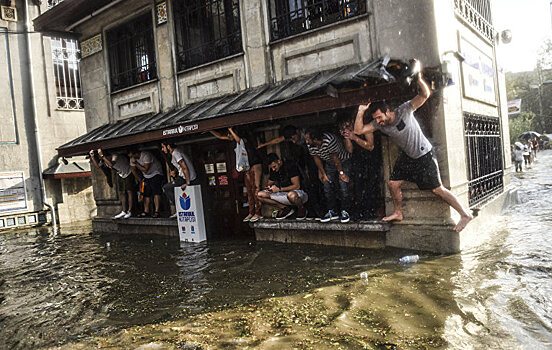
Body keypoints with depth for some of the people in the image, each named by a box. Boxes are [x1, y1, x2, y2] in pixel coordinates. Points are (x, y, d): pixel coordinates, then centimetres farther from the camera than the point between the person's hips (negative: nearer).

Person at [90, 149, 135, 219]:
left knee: (129, 192, -6)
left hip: (128, 173, -8)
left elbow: (111, 164, -51)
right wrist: (92, 156, -17)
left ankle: (129, 212, -3)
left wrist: (102, 155, -53)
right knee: (121, 192, 4)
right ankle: (124, 211, 7)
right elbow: (98, 166, -8)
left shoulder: (115, 156, -33)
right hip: (120, 175, 8)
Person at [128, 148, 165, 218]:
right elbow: (133, 170, 8)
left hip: (156, 174, -7)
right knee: (146, 193, -1)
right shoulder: (133, 159, -4)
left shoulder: (146, 155, -26)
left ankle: (156, 212, -20)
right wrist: (141, 180, 5)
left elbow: (145, 170, -28)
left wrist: (135, 163, -28)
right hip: (147, 177, 7)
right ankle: (146, 212, 1)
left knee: (156, 192, -16)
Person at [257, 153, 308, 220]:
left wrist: (279, 189, -20)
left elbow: (297, 186, -20)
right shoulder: (273, 170, 3)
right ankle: (285, 208, -6)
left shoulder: (290, 165, -16)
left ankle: (301, 208, -9)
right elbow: (270, 183, 18)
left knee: (291, 195, -45)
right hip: (284, 195, 6)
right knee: (260, 195, -8)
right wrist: (269, 187, -8)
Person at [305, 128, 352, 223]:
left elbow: (335, 158, -28)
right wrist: (323, 173, -2)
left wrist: (341, 173, -18)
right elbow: (317, 158, -3)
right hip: (329, 164, 6)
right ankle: (332, 212, 5)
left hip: (343, 161, -5)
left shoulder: (329, 140, -37)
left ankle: (345, 212, -3)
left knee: (343, 185, -16)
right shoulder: (310, 145, -17)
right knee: (327, 185, -5)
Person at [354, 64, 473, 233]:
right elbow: (358, 130, -15)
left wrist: (419, 79, -45)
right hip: (407, 156, 6)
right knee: (393, 183, 5)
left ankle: (465, 215, 7)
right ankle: (398, 213, 27)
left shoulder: (404, 110, -22)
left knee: (437, 189, -5)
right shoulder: (379, 124, -10)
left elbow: (425, 95, -30)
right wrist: (361, 111, -25)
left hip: (424, 155, -6)